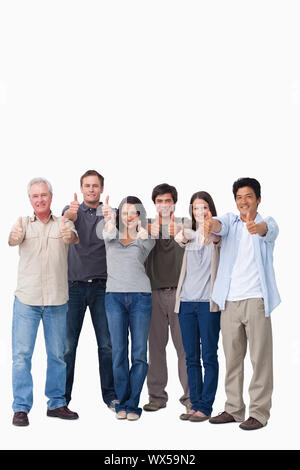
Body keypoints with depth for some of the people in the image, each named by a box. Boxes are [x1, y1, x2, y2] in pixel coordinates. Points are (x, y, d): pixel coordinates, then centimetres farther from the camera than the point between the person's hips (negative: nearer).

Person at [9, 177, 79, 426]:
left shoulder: (63, 223, 5)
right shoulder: (24, 223, 5)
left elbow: (74, 237, -17)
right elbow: (12, 240, -16)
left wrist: (70, 236, -42)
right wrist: (14, 237, -41)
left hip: (57, 299, 1)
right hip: (26, 298, -1)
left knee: (57, 354, 10)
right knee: (22, 354, -3)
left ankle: (56, 403, 22)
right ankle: (21, 408, 6)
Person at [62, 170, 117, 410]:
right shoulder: (72, 210, 7)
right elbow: (66, 219, -16)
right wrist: (70, 214, -41)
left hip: (102, 285, 1)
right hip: (75, 284, 0)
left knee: (107, 343, 3)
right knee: (68, 344, 2)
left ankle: (110, 394, 13)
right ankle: (63, 396, 12)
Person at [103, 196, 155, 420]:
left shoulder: (146, 239, 10)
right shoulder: (111, 236, 11)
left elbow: (146, 242, -14)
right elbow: (107, 233, -12)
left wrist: (142, 232, -38)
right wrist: (110, 220, -35)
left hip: (140, 297, 0)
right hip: (115, 296, 1)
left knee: (139, 353, -2)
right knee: (119, 351, 0)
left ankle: (133, 404, 7)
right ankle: (122, 402, 11)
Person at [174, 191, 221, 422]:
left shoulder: (218, 233, 1)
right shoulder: (189, 234, 12)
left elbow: (211, 238, -22)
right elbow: (179, 237, -10)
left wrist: (207, 228, -45)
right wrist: (182, 236, -34)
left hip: (208, 302, -4)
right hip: (186, 301, 4)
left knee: (209, 356, -1)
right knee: (191, 357, 8)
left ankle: (206, 406, 6)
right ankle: (195, 404, 16)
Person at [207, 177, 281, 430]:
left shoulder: (267, 224, 3)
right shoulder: (230, 221, 11)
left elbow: (269, 230, -22)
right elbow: (221, 224, -13)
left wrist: (257, 227, -47)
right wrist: (210, 223, -39)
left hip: (256, 299, -3)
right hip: (229, 300, 3)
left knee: (260, 357, -2)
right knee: (232, 357, 9)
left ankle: (259, 412, 5)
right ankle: (233, 408, 20)